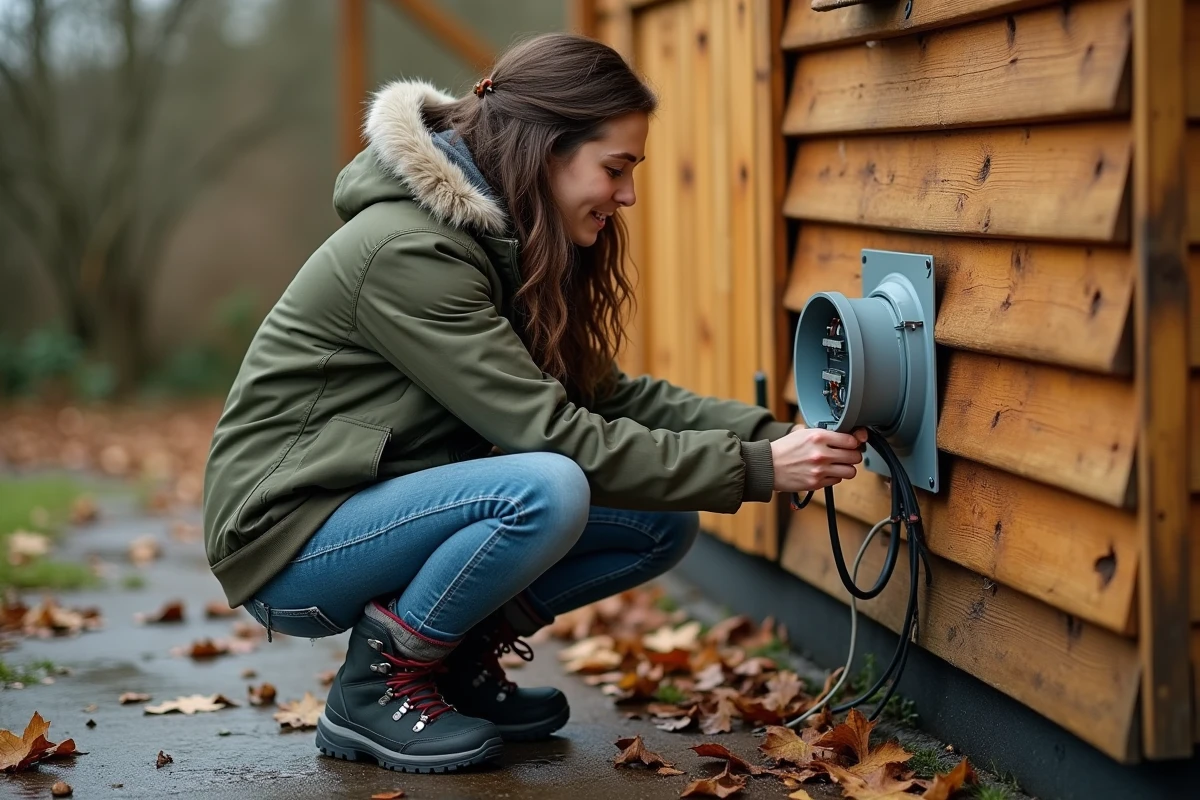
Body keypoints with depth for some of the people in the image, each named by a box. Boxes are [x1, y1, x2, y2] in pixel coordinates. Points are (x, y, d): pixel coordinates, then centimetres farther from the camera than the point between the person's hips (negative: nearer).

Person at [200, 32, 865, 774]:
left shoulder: (500, 239, 4)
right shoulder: (407, 251, -25)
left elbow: (608, 393, 2)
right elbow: (554, 433, -27)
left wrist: (771, 433, -11)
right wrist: (756, 469, -26)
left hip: (384, 515, 9)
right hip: (289, 542, -8)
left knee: (664, 524, -4)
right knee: (544, 490, -33)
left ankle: (459, 659, 8)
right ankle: (377, 686, -12)